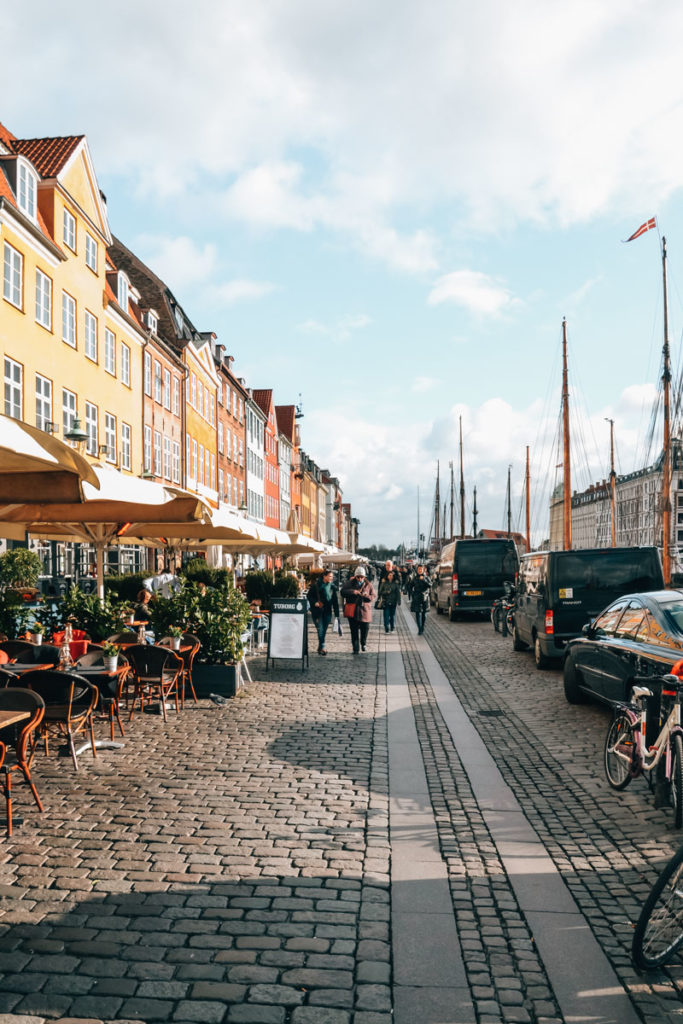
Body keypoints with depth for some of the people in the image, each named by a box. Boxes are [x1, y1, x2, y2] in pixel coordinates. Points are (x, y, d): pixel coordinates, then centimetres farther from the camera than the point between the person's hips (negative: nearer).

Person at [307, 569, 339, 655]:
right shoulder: (316, 585, -5)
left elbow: (335, 601, 8)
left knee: (324, 629, 6)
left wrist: (336, 614, 5)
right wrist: (314, 602, -16)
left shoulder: (332, 586, 6)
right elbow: (309, 595, 1)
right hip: (317, 611, -3)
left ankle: (320, 648, 18)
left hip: (327, 611, 4)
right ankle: (322, 647, -12)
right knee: (320, 629, -12)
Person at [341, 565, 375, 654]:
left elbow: (373, 596, 2)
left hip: (364, 610, 1)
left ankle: (363, 644, 32)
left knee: (365, 628, 6)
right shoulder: (349, 583, 1)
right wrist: (352, 592, -21)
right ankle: (356, 649, 5)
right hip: (352, 611, -1)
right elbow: (343, 592, -7)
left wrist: (367, 596, -19)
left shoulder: (368, 585, 3)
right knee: (354, 631, 0)